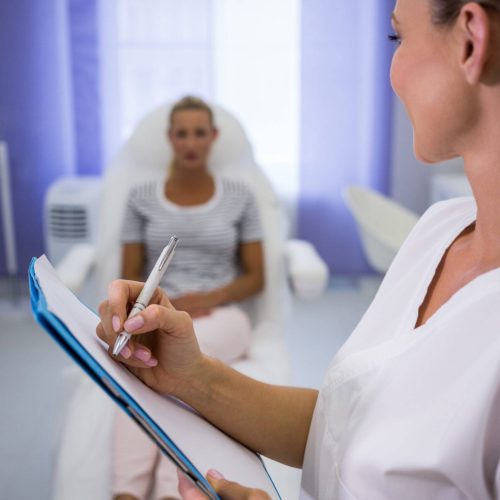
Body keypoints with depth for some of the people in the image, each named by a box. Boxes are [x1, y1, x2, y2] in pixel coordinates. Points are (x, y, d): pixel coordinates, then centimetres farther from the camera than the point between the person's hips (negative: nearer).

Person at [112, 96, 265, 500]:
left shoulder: (239, 196, 10)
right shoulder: (142, 197, 12)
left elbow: (256, 278, 8)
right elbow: (130, 278, 11)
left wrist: (210, 298, -12)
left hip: (221, 318, 0)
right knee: (144, 357, -40)